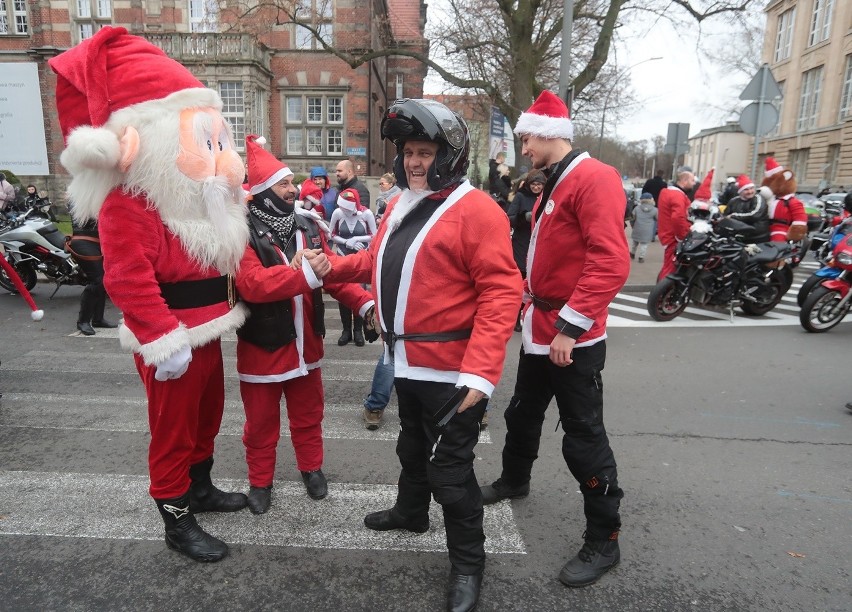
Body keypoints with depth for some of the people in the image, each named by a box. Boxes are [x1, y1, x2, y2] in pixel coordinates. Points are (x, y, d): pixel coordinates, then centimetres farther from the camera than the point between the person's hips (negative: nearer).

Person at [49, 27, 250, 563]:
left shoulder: (198, 194, 11)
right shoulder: (128, 202, -20)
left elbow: (225, 258, 22)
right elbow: (128, 280, -26)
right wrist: (163, 341, -27)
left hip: (208, 329, 9)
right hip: (171, 340, -9)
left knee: (208, 415, 22)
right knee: (173, 430, 5)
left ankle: (199, 487, 42)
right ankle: (177, 521, 23)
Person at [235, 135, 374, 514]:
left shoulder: (309, 225, 2)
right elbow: (251, 284, -29)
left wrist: (363, 302, -12)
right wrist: (305, 274, -37)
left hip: (304, 342, 5)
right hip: (262, 345, -4)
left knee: (308, 413, 20)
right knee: (261, 421, 14)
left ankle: (312, 468, 41)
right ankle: (260, 481, 34)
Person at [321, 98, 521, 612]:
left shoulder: (475, 209, -18)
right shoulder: (401, 206, 9)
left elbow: (501, 293, -23)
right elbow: (379, 259, 22)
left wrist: (480, 372, -30)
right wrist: (332, 267, 6)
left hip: (451, 371, -8)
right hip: (407, 361, 8)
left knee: (449, 468, 4)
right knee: (413, 447, 27)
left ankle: (468, 561, 26)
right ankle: (411, 511, 53)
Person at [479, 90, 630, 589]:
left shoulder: (594, 179, -16)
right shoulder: (554, 184, 15)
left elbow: (612, 262, -26)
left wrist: (570, 325, -26)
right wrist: (528, 293, 18)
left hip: (573, 338, -9)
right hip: (540, 330, 10)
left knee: (583, 438, 0)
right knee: (523, 413, 23)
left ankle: (604, 540, 17)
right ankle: (514, 480, 47)